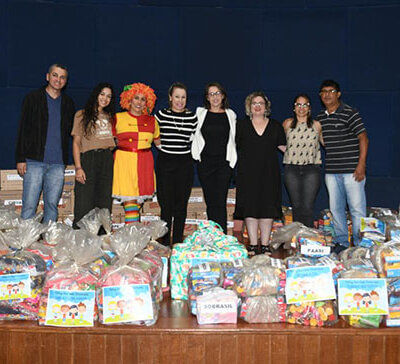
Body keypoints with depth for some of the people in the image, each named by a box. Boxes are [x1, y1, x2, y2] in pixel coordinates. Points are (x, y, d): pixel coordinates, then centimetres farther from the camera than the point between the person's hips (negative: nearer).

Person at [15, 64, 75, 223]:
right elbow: (23, 130, 2)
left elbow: (70, 131, 19)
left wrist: (65, 158, 8)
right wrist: (20, 158, -5)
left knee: (52, 204, 5)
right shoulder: (33, 98, 6)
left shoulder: (68, 103, 15)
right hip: (35, 161, -3)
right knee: (29, 205, -5)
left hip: (58, 163, 3)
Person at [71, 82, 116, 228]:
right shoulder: (82, 115, 6)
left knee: (104, 204, 4)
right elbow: (76, 142, 0)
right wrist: (78, 167, -10)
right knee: (84, 203, -7)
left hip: (107, 160, 4)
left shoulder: (109, 117, 19)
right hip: (88, 159, -4)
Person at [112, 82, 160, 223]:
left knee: (139, 197, 2)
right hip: (125, 160, -3)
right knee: (129, 197, -10)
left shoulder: (151, 120, 13)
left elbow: (158, 142, 19)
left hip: (144, 162, 3)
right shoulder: (118, 118, 6)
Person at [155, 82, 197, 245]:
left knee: (181, 205, 5)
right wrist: (162, 146, 8)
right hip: (165, 163, -1)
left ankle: (177, 243, 13)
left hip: (185, 164, 2)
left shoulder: (192, 117, 6)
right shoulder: (161, 115, 1)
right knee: (166, 205, -2)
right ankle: (165, 243, 6)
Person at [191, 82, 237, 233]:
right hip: (205, 162, 1)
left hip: (224, 163, -1)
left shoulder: (230, 115, 10)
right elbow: (195, 136, 15)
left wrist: (232, 161, 8)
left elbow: (233, 139, 14)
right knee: (210, 202, 4)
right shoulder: (200, 113, 9)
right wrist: (197, 156, 7)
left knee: (220, 202, -9)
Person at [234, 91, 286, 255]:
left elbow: (284, 147, 13)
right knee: (250, 209, -1)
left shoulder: (275, 126, 11)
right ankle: (253, 245, 8)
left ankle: (265, 245, 9)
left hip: (269, 174, 1)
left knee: (267, 209, 0)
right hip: (248, 173, -1)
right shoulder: (241, 125, 8)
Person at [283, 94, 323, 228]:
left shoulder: (316, 125, 7)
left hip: (311, 169, -1)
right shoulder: (288, 124, 8)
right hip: (292, 169, 1)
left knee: (308, 208, -8)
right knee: (296, 207, 4)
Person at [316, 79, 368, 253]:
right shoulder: (320, 117, 12)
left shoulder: (350, 113, -4)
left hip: (351, 170, -5)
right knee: (335, 208, 9)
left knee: (357, 208, -2)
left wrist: (361, 164, -13)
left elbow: (363, 138, -6)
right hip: (331, 171, 5)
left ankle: (360, 244, 8)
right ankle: (341, 241, 21)